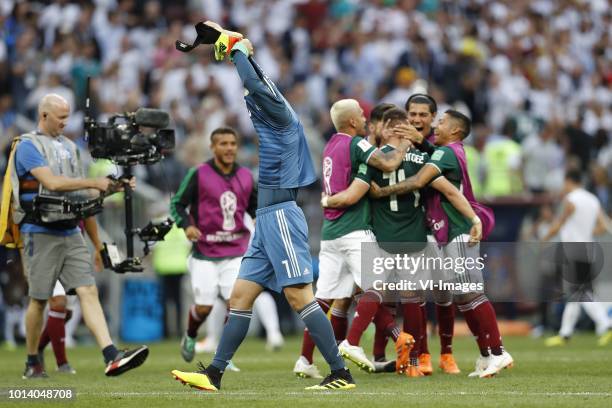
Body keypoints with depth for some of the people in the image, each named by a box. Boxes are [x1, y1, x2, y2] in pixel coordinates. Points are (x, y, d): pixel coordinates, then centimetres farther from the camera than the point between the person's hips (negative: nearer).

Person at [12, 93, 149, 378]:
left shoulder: (69, 147, 16)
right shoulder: (28, 146, -6)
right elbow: (52, 183, -20)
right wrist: (94, 182, -19)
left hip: (71, 234, 6)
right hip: (41, 234, -6)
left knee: (89, 291, -7)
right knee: (39, 299, 2)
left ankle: (112, 357, -18)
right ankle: (32, 363, 16)